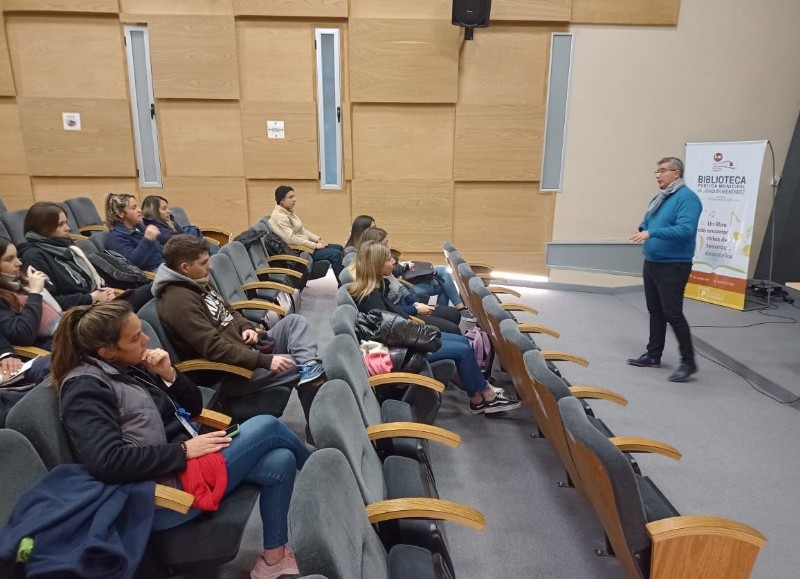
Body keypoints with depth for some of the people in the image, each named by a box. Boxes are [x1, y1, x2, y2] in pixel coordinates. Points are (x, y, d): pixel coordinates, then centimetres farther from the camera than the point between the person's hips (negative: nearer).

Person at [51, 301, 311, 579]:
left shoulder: (132, 366, 11)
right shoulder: (86, 387, -13)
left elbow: (193, 406, 14)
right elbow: (107, 461, -26)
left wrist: (169, 374, -4)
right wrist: (184, 449, -22)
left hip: (188, 459, 9)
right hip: (167, 486, -8)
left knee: (280, 462, -7)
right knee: (266, 426, -13)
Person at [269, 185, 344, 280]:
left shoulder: (289, 212, 10)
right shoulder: (279, 217, -19)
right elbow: (291, 239, -26)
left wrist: (318, 239, 1)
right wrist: (315, 245, -22)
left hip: (305, 244, 10)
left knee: (339, 248, 10)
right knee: (336, 254, -19)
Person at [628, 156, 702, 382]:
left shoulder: (687, 198, -14)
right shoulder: (659, 198, 13)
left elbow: (685, 230, -27)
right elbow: (647, 222, 21)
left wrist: (652, 233, -30)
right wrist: (642, 230, -2)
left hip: (673, 267, -9)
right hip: (651, 263, 9)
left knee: (672, 313, -7)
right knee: (655, 311, 15)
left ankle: (688, 362, 6)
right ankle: (653, 355, 25)